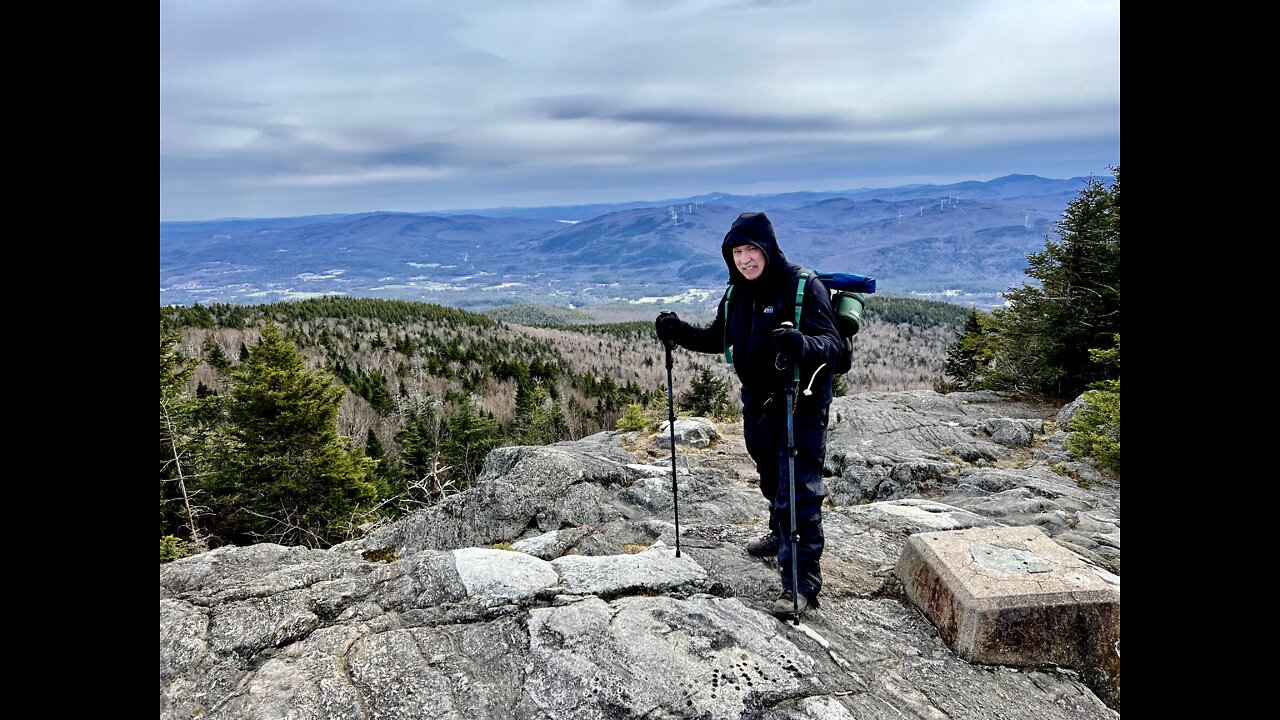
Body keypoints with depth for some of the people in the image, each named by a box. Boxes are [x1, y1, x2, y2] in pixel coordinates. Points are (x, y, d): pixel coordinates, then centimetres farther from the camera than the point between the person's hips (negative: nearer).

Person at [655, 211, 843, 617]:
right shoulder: (736, 292, 3)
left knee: (799, 488, -7)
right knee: (771, 477, 25)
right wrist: (680, 333, -3)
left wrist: (801, 344, -46)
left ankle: (803, 580, 2)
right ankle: (782, 534, 50)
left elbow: (833, 341, -24)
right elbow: (718, 339, 13)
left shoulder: (804, 286, -17)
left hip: (802, 403, -7)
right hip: (757, 401, 7)